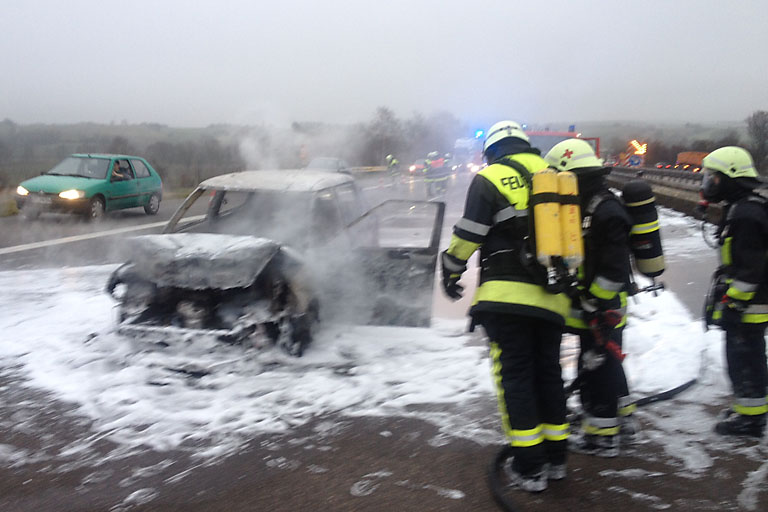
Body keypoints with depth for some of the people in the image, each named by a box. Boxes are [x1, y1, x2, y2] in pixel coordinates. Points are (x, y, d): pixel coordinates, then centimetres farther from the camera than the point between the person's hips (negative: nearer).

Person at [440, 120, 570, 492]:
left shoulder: (490, 179, -2)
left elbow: (467, 236, -6)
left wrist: (451, 272, 9)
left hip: (506, 295, -5)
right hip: (551, 298, 6)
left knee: (515, 375, 1)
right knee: (548, 372, 15)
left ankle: (529, 467, 6)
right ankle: (555, 458, 25)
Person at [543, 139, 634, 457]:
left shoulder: (607, 212, -21)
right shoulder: (586, 207, 11)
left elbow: (613, 269, -24)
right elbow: (576, 257, 19)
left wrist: (594, 306, -21)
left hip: (602, 309, -10)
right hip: (593, 307, 10)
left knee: (596, 368, 0)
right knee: (608, 365, 21)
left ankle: (602, 437, 13)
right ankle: (622, 421, 37)